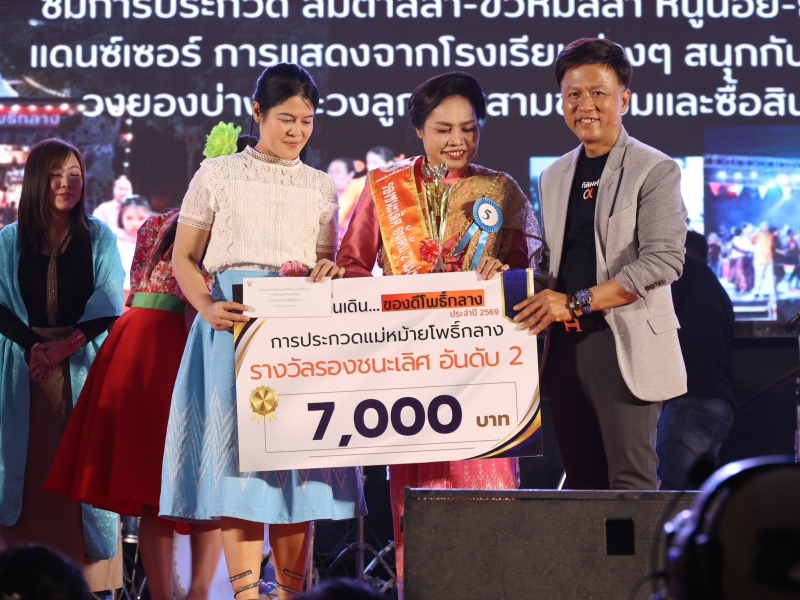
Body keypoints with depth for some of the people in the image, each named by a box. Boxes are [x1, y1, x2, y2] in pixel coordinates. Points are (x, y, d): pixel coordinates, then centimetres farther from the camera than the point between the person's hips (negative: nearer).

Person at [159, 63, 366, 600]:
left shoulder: (322, 188, 16)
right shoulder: (217, 175, 8)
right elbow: (184, 258, 6)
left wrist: (329, 274, -7)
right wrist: (208, 308, -12)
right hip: (235, 321, -2)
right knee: (238, 445, -8)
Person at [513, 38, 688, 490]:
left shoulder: (656, 171, -4)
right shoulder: (554, 177, 17)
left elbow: (664, 260, -14)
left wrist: (578, 302, -16)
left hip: (624, 346, -6)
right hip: (565, 346, 6)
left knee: (631, 485, -7)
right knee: (582, 483, 8)